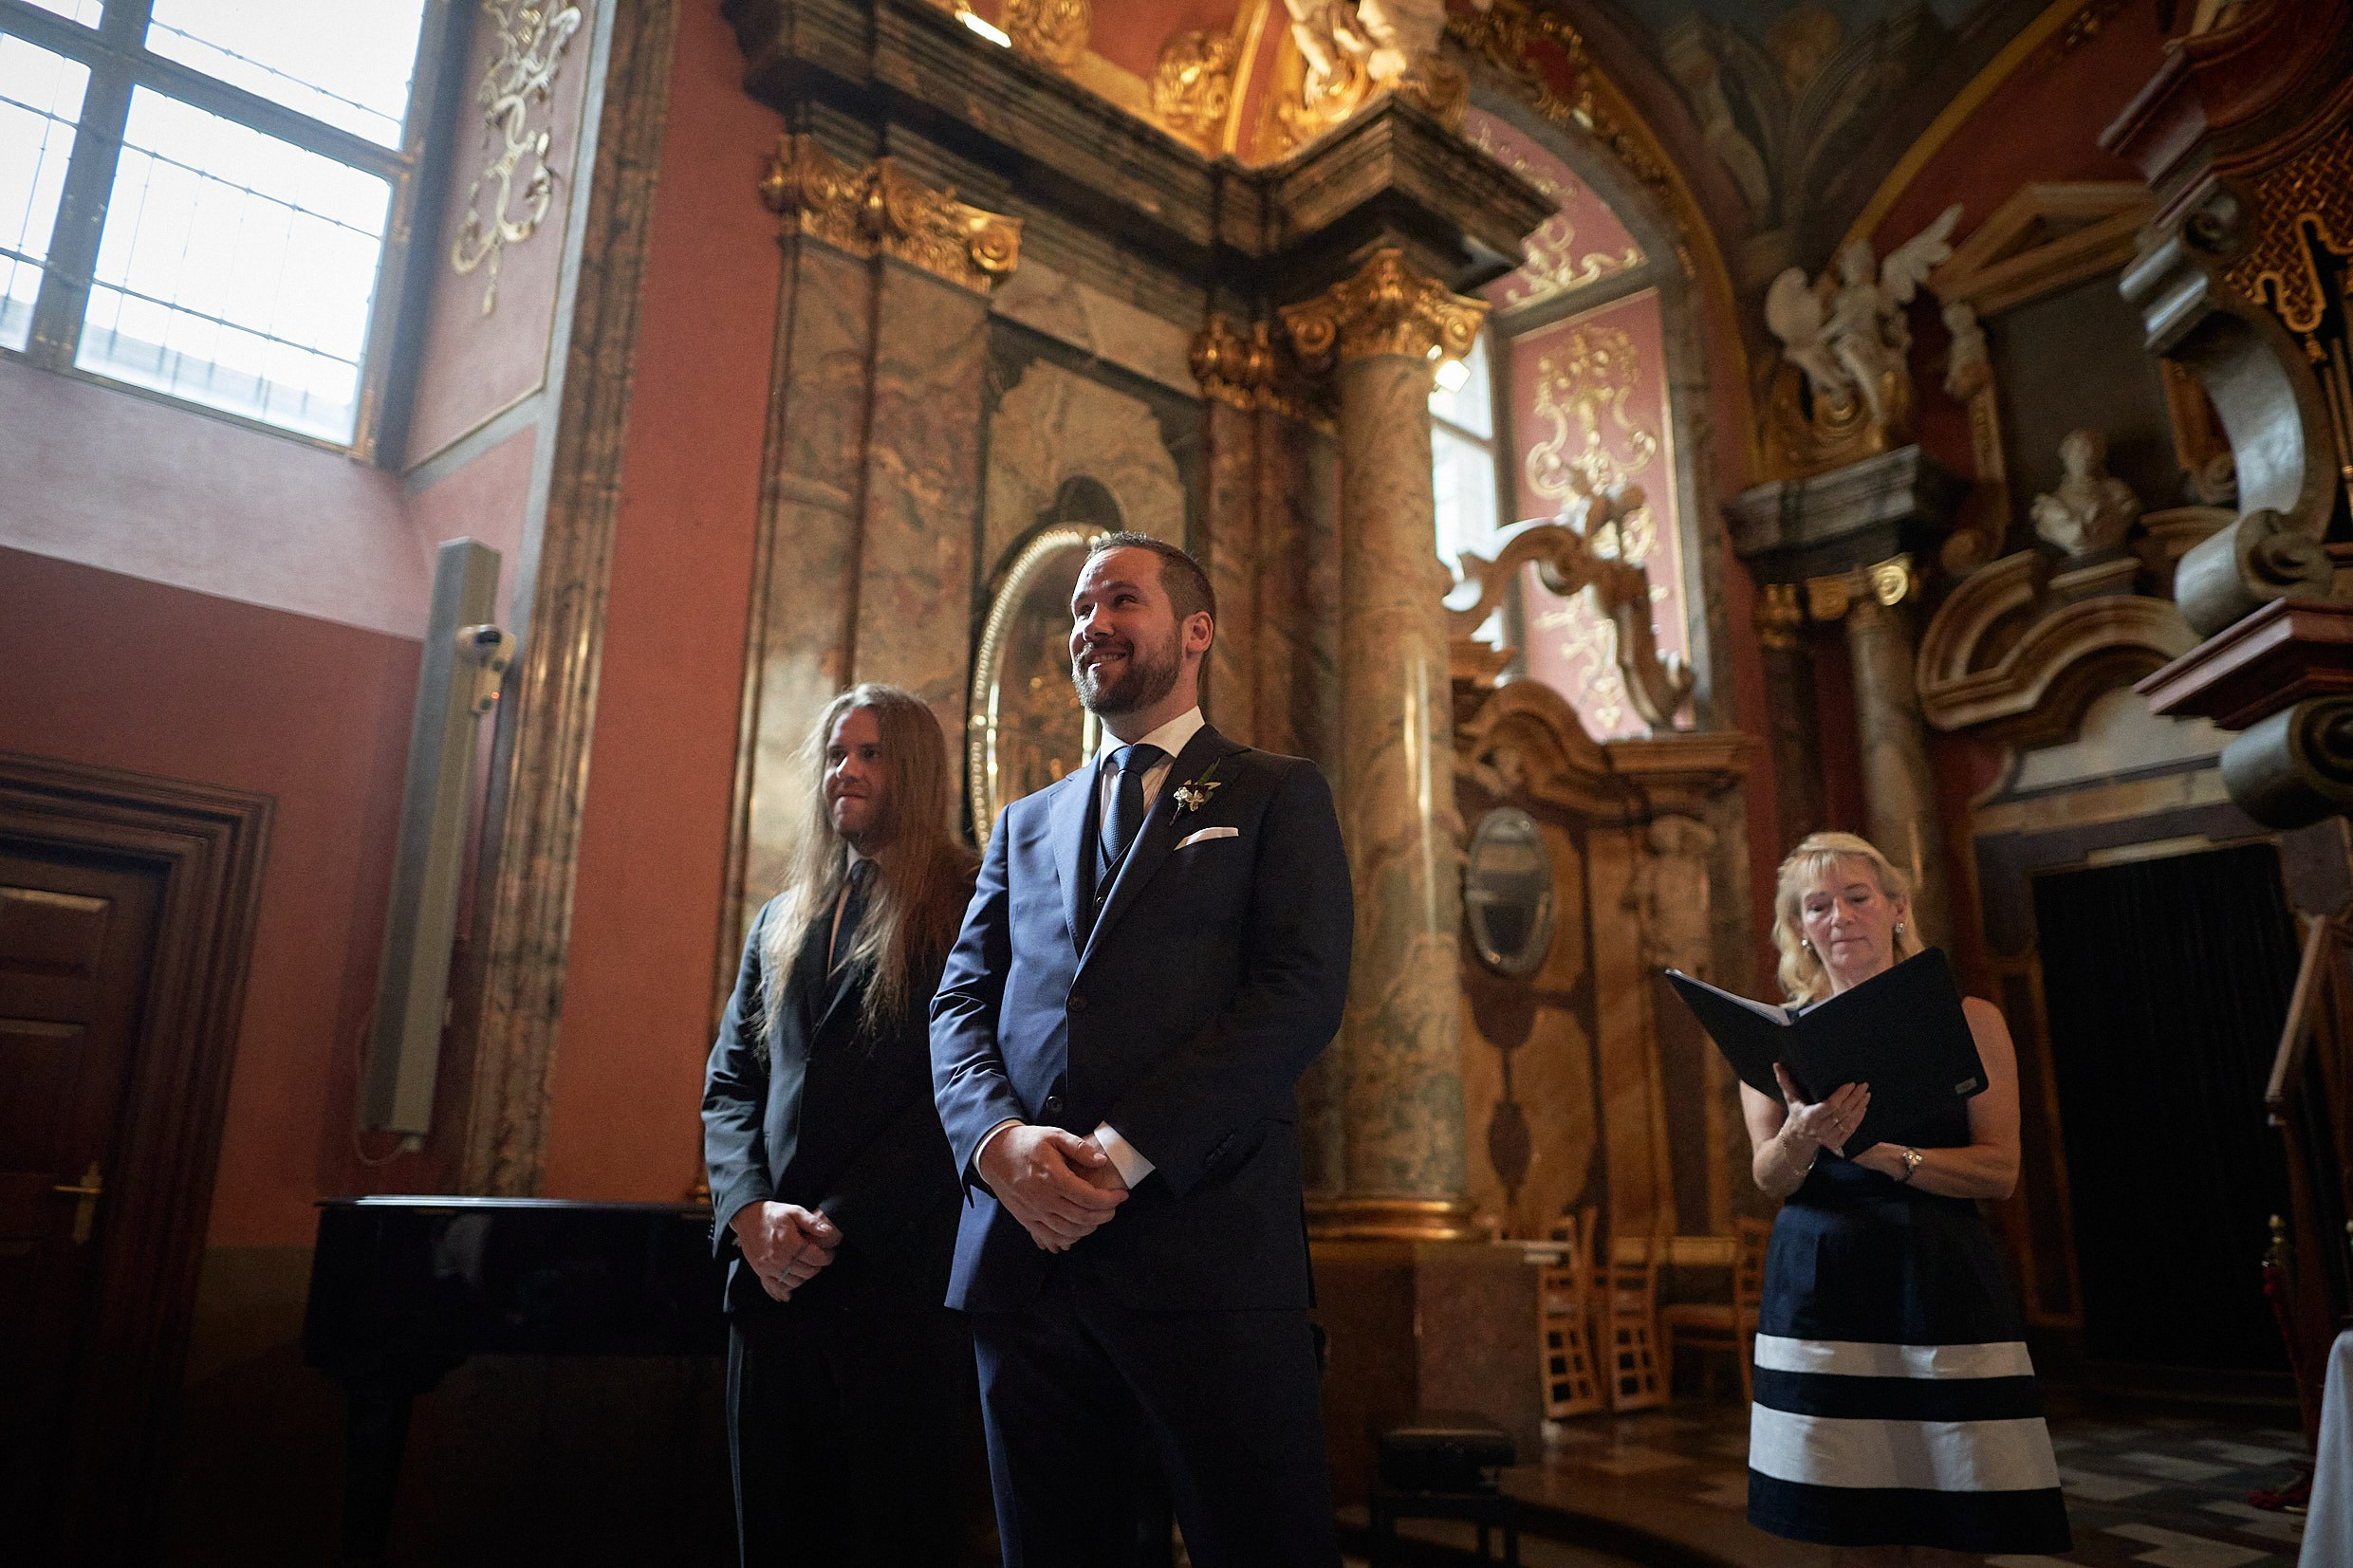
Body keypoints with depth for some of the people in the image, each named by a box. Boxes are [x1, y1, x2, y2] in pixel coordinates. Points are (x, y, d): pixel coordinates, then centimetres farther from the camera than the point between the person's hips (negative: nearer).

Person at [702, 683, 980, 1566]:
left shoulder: (963, 911, -3)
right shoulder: (778, 923, 18)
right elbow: (728, 1087, 13)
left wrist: (836, 1225, -15)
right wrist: (753, 1209, -5)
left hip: (901, 1273, -5)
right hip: (772, 1277, 6)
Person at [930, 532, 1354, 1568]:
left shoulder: (1276, 795, 8)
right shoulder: (1025, 823, 21)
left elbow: (1304, 990, -6)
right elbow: (960, 1003, 12)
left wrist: (1126, 1151, -15)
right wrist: (1000, 1139, -10)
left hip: (1207, 1244, -4)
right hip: (1023, 1244, 4)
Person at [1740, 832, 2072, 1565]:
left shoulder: (1966, 1020, 6)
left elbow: (2000, 1168, -2)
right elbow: (1769, 1179, 0)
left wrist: (1885, 1155, -17)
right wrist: (1802, 1139, -22)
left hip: (1940, 1279, 0)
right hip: (1820, 1282, 1)